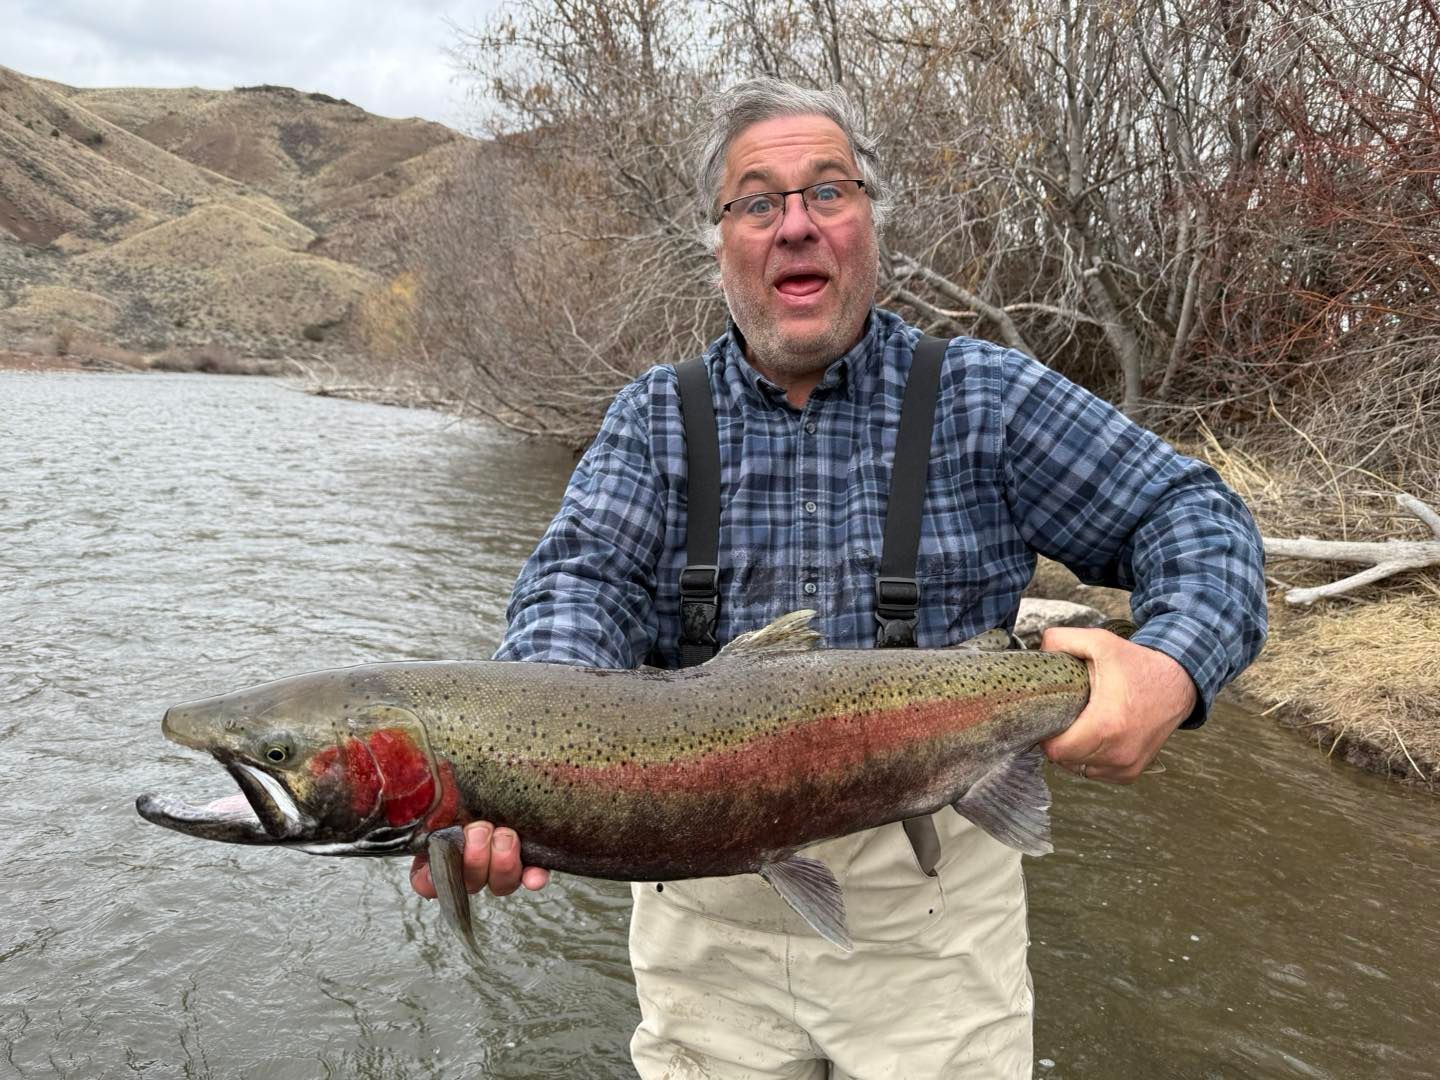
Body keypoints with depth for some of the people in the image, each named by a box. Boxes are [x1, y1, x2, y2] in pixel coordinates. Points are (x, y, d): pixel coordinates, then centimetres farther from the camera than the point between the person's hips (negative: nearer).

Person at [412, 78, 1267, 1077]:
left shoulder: (986, 397, -3)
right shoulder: (655, 419, 1)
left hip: (933, 889, -1)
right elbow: (584, 587, -13)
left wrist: (1174, 670, -25)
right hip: (705, 899, 2)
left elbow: (1197, 518, -3)